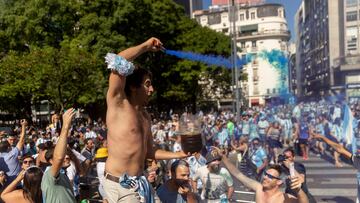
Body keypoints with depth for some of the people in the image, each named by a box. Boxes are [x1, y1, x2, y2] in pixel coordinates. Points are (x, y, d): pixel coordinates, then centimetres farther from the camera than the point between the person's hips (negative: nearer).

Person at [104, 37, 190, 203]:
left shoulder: (145, 115, 14)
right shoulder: (118, 103, -8)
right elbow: (117, 62, -22)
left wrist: (178, 155, 10)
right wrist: (146, 46, -10)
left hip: (138, 183, 8)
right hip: (119, 184, -8)